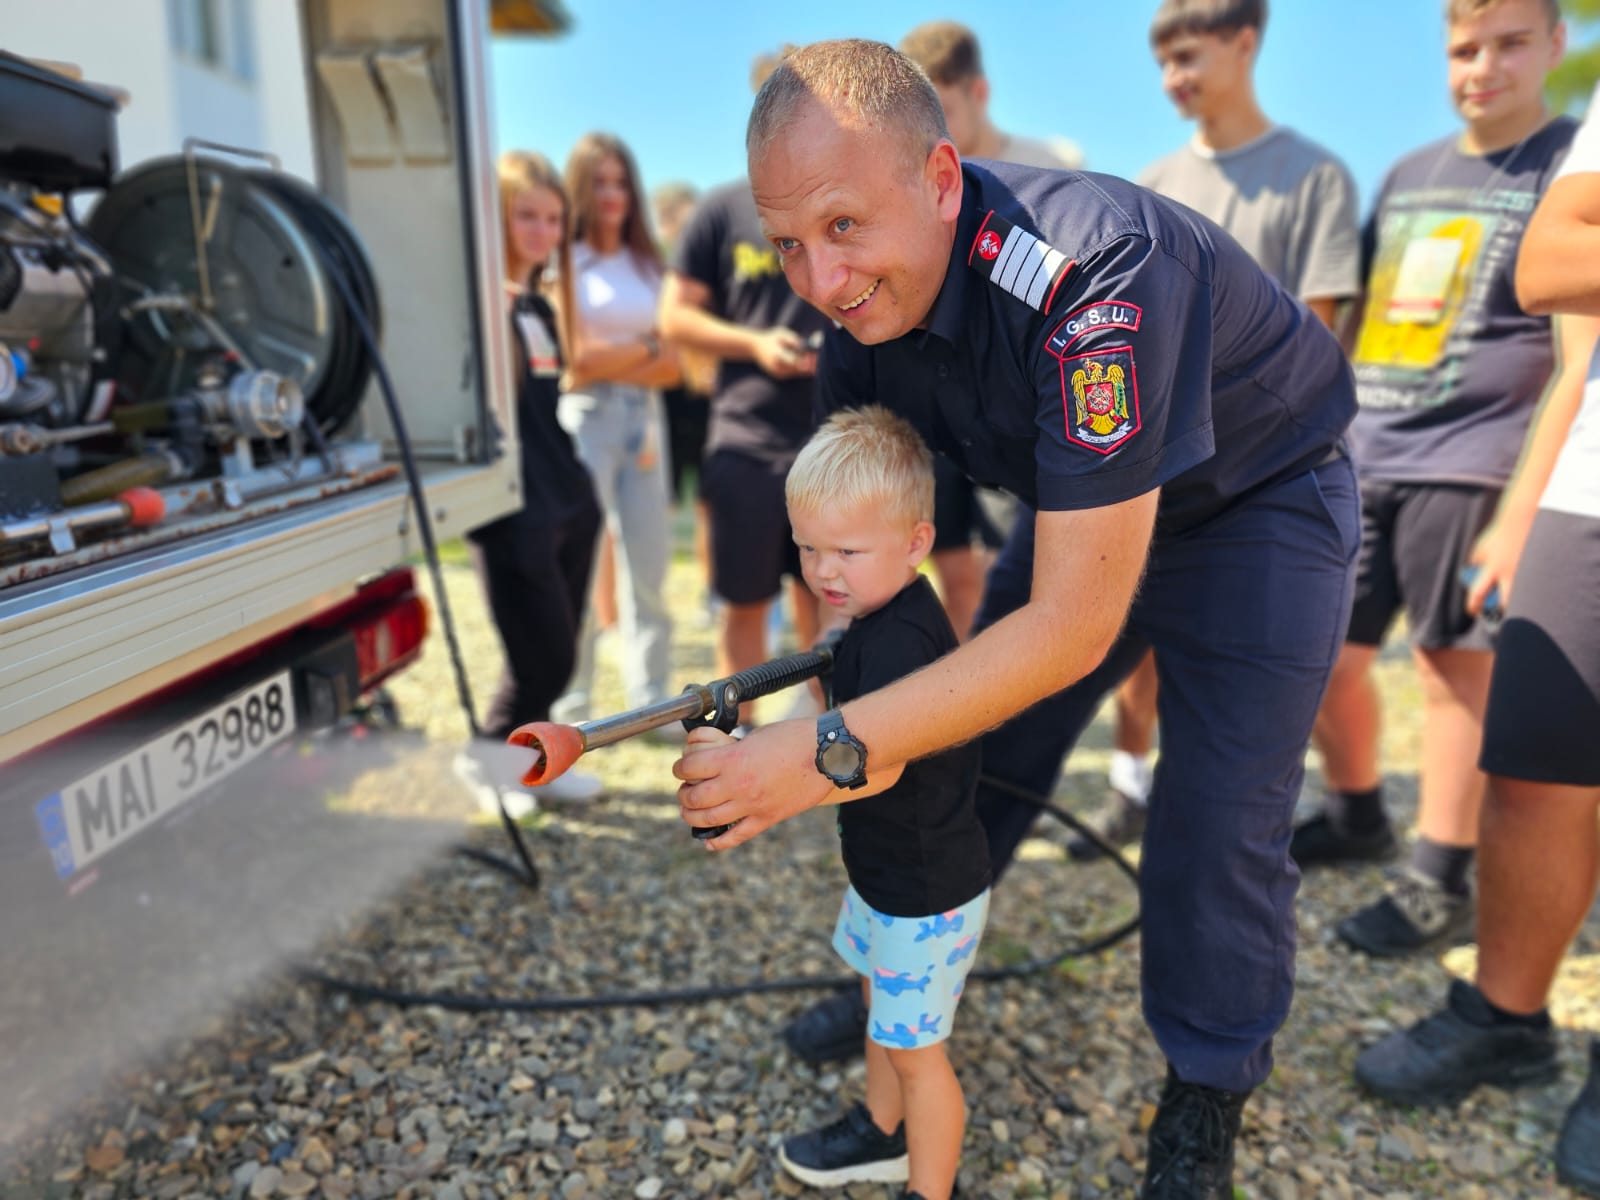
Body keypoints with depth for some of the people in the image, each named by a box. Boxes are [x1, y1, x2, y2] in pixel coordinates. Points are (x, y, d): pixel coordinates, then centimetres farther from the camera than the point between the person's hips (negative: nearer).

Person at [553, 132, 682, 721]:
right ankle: (571, 708, 7)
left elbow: (673, 365, 8)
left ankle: (651, 702, 14)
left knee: (648, 566, 5)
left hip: (643, 417, 5)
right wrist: (646, 348, 2)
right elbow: (577, 358, -9)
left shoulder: (647, 264, 16)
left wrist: (615, 358, -9)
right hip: (585, 418, -5)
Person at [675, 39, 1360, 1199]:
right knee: (985, 750, 9)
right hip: (1079, 502, 6)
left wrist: (828, 750, -40)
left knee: (1218, 824, -6)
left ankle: (1208, 1094, 23)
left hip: (1259, 505, -6)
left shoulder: (1089, 278, -41)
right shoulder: (865, 289, -16)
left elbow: (1075, 627, -40)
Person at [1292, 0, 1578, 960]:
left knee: (1457, 666, -1)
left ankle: (1444, 884, 13)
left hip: (1466, 466, -5)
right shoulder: (1409, 175, 17)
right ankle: (1357, 819, 31)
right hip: (1358, 464, 6)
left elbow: (1581, 361, -9)